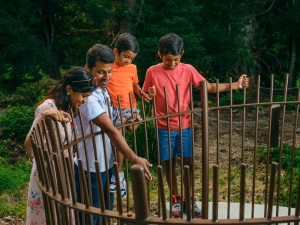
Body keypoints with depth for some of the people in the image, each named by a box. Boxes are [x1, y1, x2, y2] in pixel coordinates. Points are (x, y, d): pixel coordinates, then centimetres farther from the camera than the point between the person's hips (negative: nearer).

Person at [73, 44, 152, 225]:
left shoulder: (102, 91, 4)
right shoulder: (88, 96, -26)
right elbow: (110, 130, -35)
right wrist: (133, 158, -39)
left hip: (106, 164, 9)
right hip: (90, 168, -9)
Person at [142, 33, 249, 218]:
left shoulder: (188, 70, -4)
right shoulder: (152, 72, -8)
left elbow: (209, 87, -4)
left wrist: (235, 85, -11)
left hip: (185, 126, 1)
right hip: (165, 128, -1)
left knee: (188, 162, 8)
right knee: (170, 163, 11)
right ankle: (175, 198, 28)